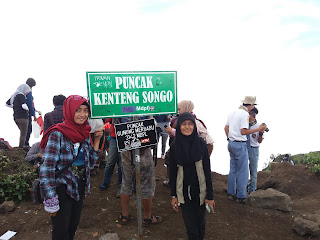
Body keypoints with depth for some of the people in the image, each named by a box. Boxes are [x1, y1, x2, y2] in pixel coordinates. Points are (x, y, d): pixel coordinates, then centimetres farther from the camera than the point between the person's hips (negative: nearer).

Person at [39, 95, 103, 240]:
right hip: (62, 189, -6)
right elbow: (47, 168, -18)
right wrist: (51, 201, -18)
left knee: (73, 227, 19)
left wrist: (97, 140, -5)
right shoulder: (58, 134, -17)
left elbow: (90, 162, 6)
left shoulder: (84, 133, 2)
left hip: (79, 187, 6)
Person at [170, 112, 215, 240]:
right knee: (190, 224, 6)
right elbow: (173, 172, 2)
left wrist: (210, 196, -7)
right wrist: (173, 195, 2)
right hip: (183, 191, 0)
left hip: (200, 190, 0)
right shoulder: (175, 146, -5)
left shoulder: (201, 144, -8)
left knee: (200, 221, 15)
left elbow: (207, 170, -6)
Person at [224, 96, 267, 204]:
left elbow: (226, 128, 14)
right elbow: (243, 131, -19)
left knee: (233, 169, 15)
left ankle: (231, 193, 22)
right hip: (240, 145, -8)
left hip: (231, 143, 9)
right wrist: (258, 129, -12)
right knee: (242, 172, 1)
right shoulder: (245, 114, -14)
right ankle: (241, 196, 8)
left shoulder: (232, 113, 11)